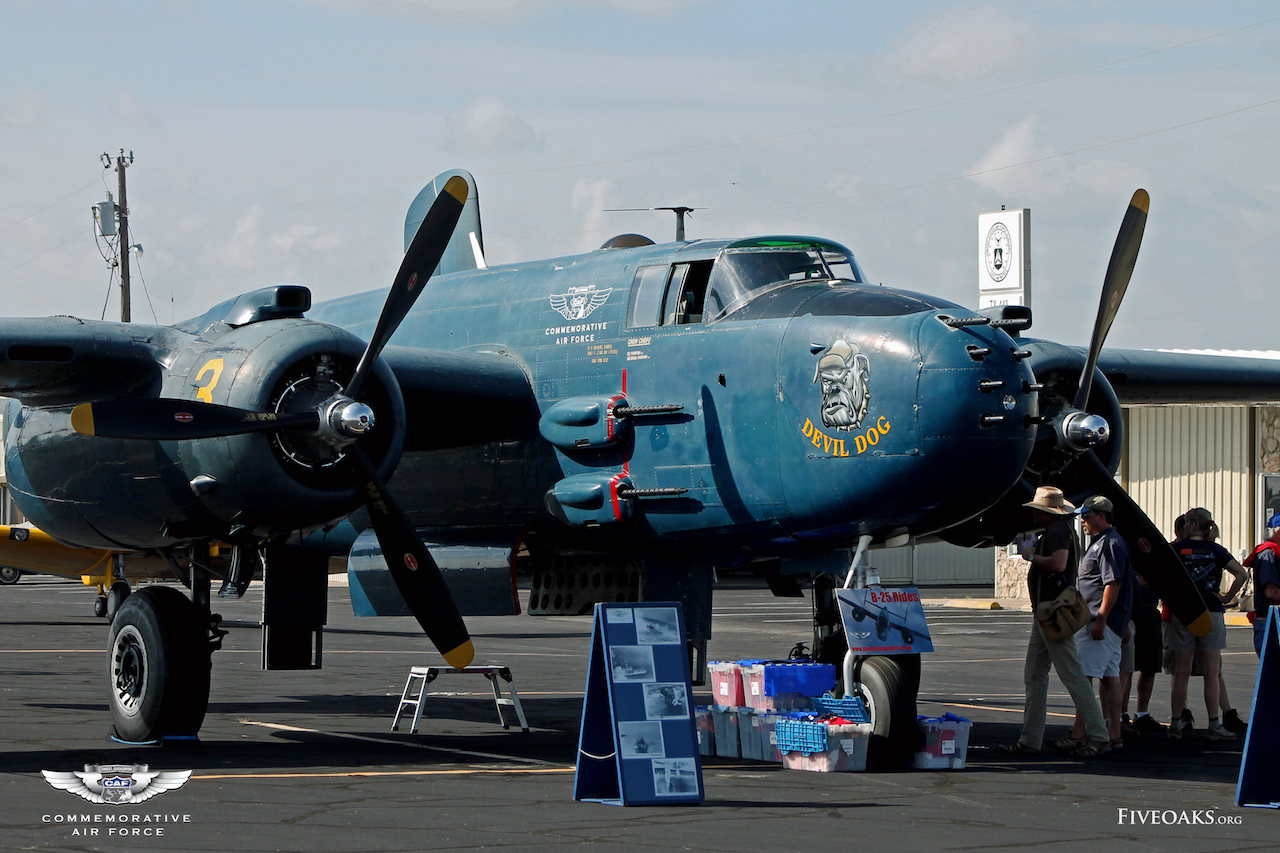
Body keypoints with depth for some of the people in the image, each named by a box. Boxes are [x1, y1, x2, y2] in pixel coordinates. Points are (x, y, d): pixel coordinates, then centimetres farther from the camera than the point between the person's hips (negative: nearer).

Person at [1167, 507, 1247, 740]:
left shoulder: (1177, 548, -1)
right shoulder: (1216, 550, 0)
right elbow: (1241, 574, -11)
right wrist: (1227, 597, -2)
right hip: (1211, 614, 0)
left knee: (1181, 672, 6)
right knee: (1211, 673, 1)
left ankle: (1176, 723, 7)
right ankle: (1214, 725, -1)